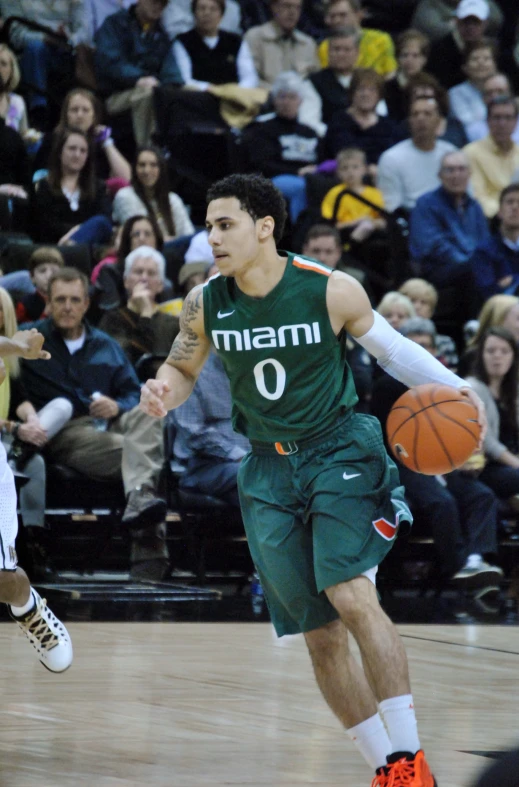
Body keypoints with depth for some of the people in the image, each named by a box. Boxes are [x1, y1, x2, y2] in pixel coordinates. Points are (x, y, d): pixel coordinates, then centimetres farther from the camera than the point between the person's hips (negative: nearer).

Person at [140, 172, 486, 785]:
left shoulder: (332, 291, -13)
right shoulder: (205, 304, -4)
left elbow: (390, 348, 1)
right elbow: (183, 368, 13)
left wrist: (453, 388, -13)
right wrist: (162, 394, -10)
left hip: (340, 452, -4)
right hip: (269, 469, 4)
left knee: (351, 596, -24)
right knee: (320, 635, 4)